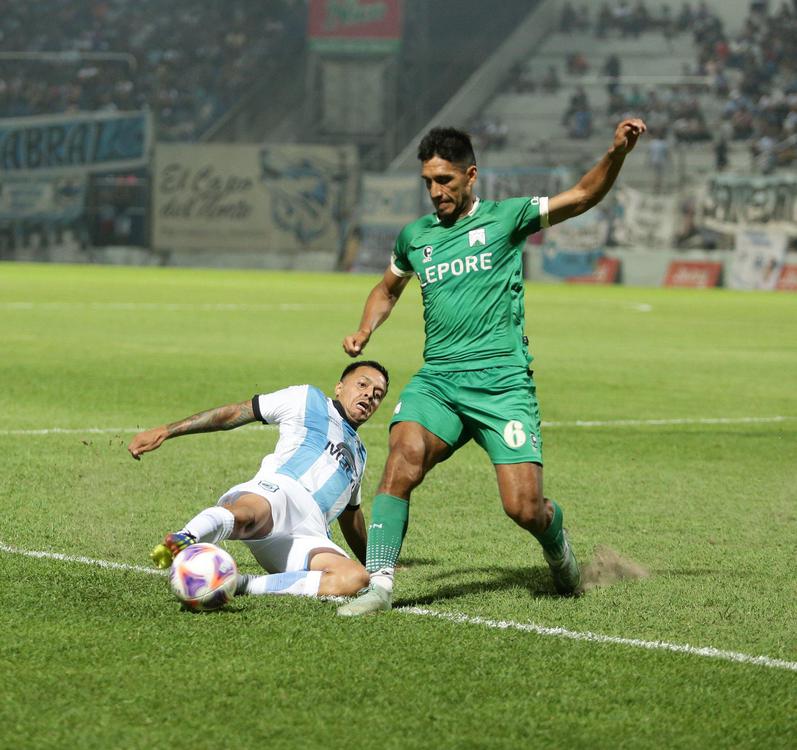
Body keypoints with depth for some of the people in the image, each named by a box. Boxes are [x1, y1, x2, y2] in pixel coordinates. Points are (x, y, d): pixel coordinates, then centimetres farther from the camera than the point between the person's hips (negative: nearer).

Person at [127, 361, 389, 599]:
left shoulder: (358, 452, 39)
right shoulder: (307, 399, 22)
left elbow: (349, 513, 52)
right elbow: (231, 415, 17)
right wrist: (164, 431, 9)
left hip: (308, 537, 4)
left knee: (356, 577, -31)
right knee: (244, 513, -42)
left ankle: (241, 584, -35)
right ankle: (185, 540, -72)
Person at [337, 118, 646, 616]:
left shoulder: (506, 218, 5)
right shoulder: (414, 237, 16)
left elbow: (583, 197, -4)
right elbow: (388, 288, 36)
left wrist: (617, 153, -21)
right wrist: (365, 332, 17)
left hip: (503, 382, -3)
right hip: (437, 381, 3)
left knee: (525, 509, -10)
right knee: (404, 457, -27)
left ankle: (555, 539, 27)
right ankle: (379, 583, -27)